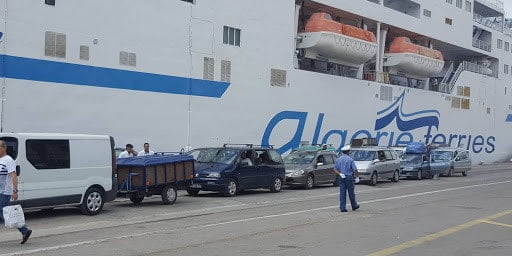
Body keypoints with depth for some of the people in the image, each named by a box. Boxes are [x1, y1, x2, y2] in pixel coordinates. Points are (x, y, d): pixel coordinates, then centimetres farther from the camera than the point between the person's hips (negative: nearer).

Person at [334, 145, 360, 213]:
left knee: (342, 193, 2)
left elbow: (335, 169, 3)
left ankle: (342, 208, -1)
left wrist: (340, 174, -7)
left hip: (341, 178, 4)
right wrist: (357, 176, 5)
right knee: (351, 193, 8)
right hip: (349, 177, -4)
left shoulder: (338, 159, 6)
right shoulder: (350, 159, -9)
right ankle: (354, 206, 22)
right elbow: (355, 169, -8)